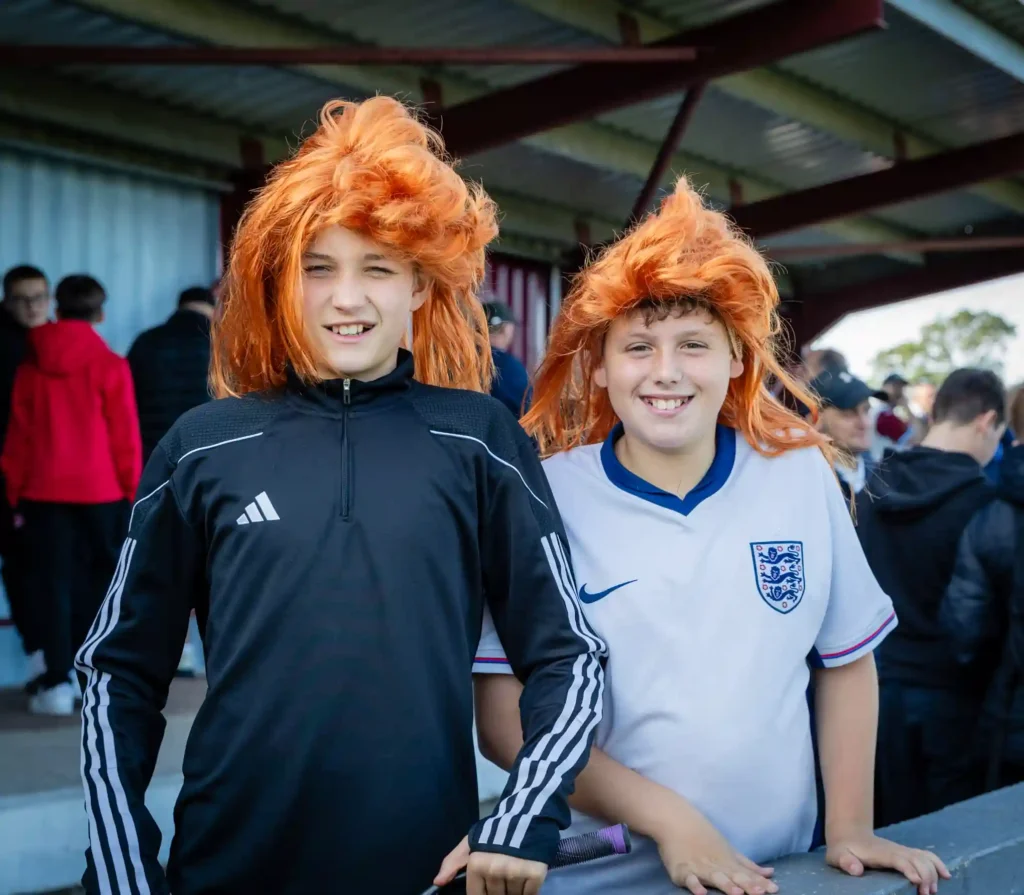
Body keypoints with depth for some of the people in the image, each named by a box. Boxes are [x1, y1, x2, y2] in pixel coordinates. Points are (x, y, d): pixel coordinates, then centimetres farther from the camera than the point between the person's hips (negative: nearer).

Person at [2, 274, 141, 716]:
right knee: (95, 582, 11)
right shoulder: (110, 365, -6)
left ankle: (59, 682, -1)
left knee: (51, 583, 4)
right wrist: (133, 490, 2)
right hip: (99, 491, -2)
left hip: (43, 491, 2)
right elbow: (124, 434, -6)